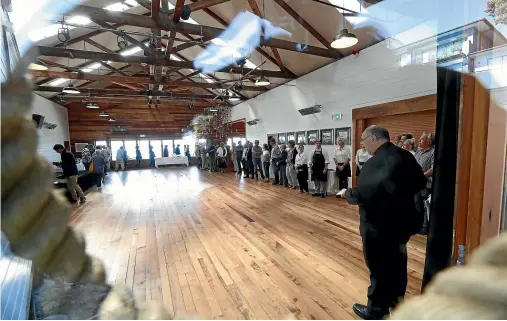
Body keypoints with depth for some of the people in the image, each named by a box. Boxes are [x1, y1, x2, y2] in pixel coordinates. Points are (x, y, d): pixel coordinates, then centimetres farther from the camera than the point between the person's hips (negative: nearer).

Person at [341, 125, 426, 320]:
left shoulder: (374, 164, -26)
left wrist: (347, 193, -10)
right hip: (403, 220, 8)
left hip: (379, 225, -8)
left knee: (379, 268, 9)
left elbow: (361, 195, -29)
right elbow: (420, 184, 10)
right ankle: (396, 300, 47)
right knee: (396, 262, 25)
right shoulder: (406, 156, 0)